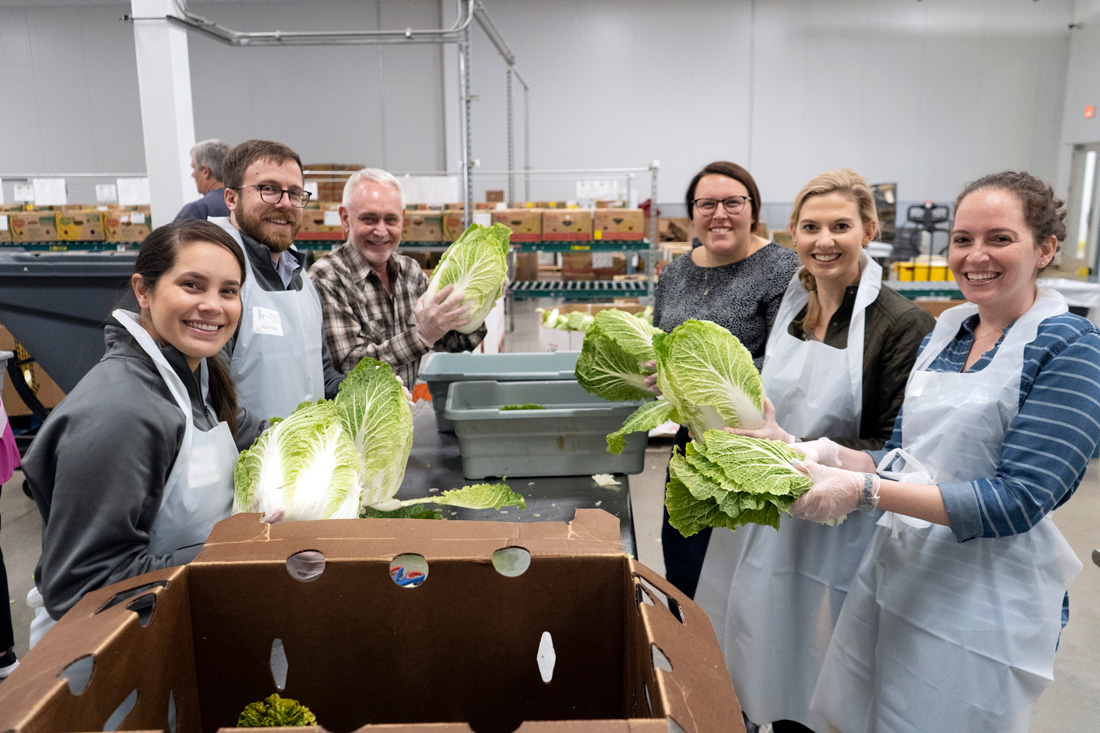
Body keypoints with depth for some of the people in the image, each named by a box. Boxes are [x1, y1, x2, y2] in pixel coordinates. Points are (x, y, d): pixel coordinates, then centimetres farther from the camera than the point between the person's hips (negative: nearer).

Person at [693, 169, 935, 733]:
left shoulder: (903, 325, -14)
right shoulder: (785, 306, 5)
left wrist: (794, 450, -25)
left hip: (833, 536, -5)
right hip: (761, 519, 6)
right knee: (766, 674, 18)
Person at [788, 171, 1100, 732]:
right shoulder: (944, 330, 6)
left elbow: (1018, 500, -20)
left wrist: (866, 489, -27)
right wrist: (820, 457, -9)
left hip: (986, 598, -6)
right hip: (894, 570, 6)